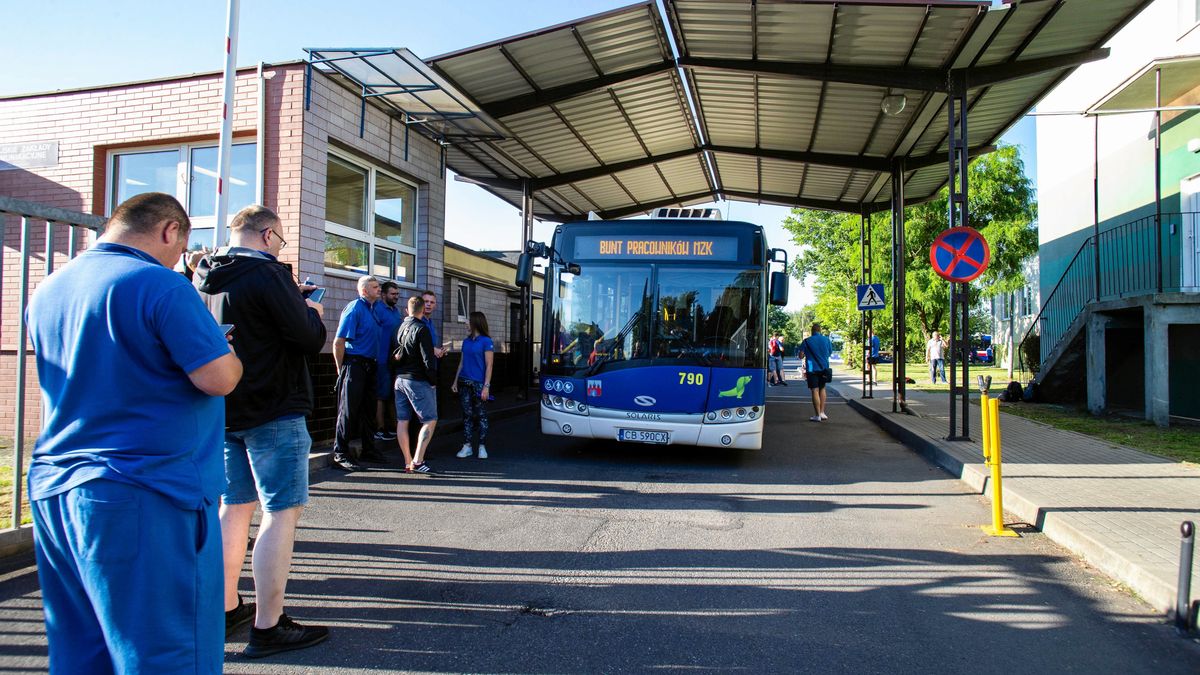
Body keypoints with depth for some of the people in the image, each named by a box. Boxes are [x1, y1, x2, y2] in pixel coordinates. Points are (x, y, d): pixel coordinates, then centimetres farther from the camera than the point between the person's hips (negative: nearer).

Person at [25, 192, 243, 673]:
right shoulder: (161, 285, -13)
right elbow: (219, 378, -17)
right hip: (144, 498, -8)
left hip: (52, 489, 9)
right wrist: (222, 348, 4)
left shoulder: (47, 290, 13)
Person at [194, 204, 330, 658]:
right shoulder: (267, 274, -15)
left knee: (234, 507, 16)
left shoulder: (205, 278, 10)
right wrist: (312, 313, 4)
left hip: (225, 411, 9)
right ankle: (268, 628, -1)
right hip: (273, 412, -8)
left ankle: (226, 609, 26)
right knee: (282, 513, -3)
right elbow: (310, 340, -16)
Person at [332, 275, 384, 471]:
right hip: (354, 365, -9)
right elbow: (338, 342, -16)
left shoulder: (373, 308, 14)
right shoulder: (354, 309, -12)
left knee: (368, 410, 14)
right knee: (348, 411, -5)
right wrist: (341, 370, -11)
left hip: (369, 367, 9)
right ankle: (340, 454, 0)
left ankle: (368, 449, 24)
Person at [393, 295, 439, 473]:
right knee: (430, 420, -3)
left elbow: (395, 356, 13)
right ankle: (417, 462, -10)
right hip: (418, 381, -8)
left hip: (400, 379, 8)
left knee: (402, 421, 7)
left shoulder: (401, 327, 10)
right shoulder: (421, 329, -12)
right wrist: (434, 380, -7)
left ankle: (408, 463, 10)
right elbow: (427, 360, -15)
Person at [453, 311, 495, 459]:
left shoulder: (486, 341, -6)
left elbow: (489, 366, -9)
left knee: (481, 415, 1)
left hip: (479, 384, -6)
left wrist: (486, 386, -15)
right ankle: (467, 446, 10)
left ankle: (482, 447, 7)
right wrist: (455, 382, 11)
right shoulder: (466, 341, 13)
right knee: (467, 415, 6)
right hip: (464, 384, 6)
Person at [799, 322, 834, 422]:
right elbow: (830, 353, 11)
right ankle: (822, 413, 19)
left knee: (815, 390, -3)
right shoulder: (826, 340, 2)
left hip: (812, 368, -3)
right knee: (822, 389, 19)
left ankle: (818, 415, -5)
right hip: (824, 368, 3)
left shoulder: (807, 341, -7)